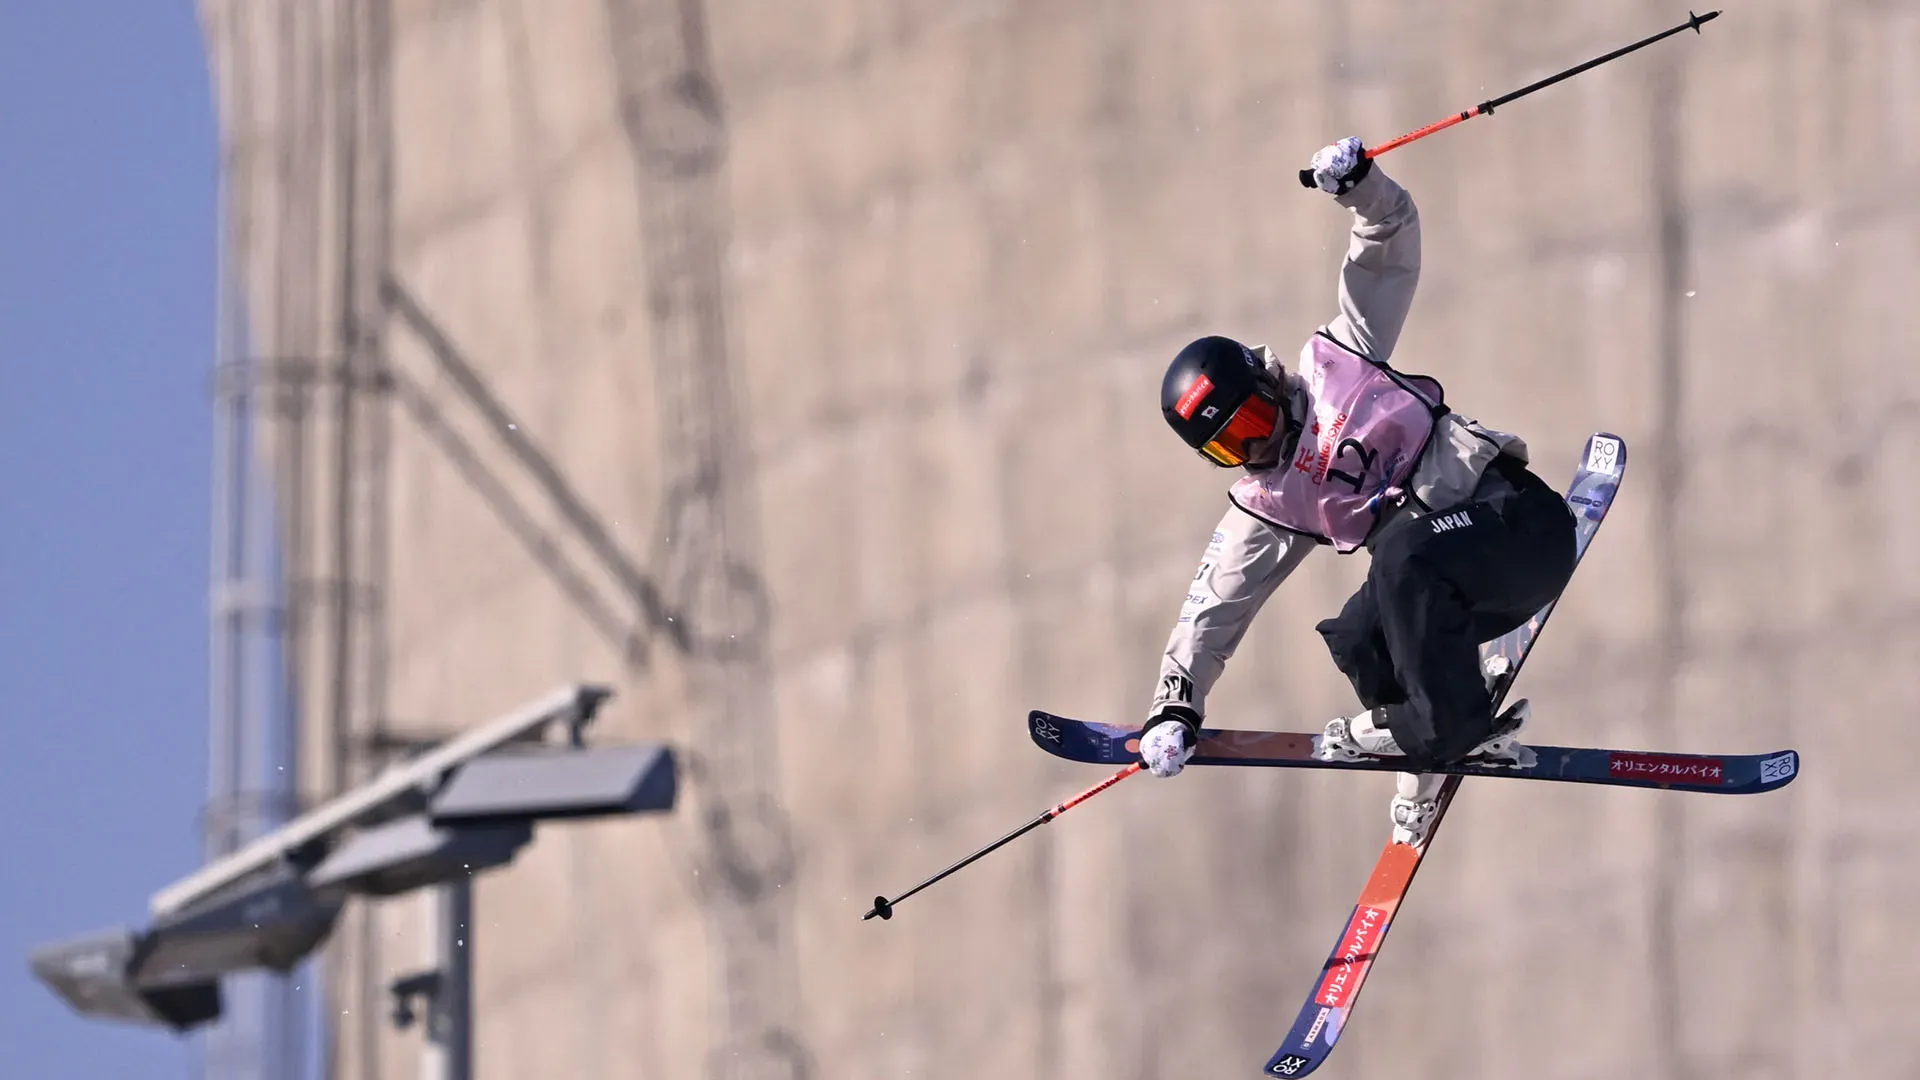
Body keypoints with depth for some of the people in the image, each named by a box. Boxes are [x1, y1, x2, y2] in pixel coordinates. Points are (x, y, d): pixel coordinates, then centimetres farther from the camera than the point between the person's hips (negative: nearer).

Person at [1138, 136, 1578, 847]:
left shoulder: (1334, 362, 5)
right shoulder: (1264, 509, 14)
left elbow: (1392, 254, 5)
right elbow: (1213, 608, 14)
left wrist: (1362, 188, -14)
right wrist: (1176, 704, 5)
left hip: (1520, 521, -5)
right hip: (1439, 577, 5)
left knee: (1404, 554, -33)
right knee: (1360, 643, -22)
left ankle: (1459, 722, -22)